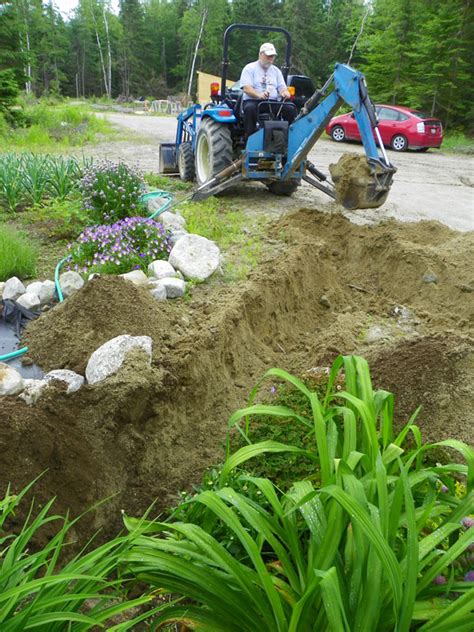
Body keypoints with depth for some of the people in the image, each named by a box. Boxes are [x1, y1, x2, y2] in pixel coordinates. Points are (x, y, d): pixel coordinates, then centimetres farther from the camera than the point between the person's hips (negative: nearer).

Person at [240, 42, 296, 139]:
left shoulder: (276, 71, 22)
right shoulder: (249, 68, 6)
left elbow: (282, 87, 15)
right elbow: (246, 88, -8)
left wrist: (285, 92, -13)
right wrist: (259, 95, -28)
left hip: (273, 103, 4)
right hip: (253, 101, -4)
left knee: (291, 109, -22)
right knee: (250, 108, -40)